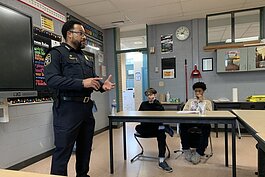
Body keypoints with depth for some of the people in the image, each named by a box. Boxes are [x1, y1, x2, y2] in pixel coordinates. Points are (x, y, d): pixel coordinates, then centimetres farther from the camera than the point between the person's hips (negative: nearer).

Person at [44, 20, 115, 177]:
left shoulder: (85, 58, 19)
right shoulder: (57, 53, -5)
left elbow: (93, 78, 19)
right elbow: (51, 79, -20)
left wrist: (102, 85, -4)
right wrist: (82, 83, -26)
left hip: (87, 108, 8)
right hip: (68, 108, -8)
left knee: (85, 147, 20)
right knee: (63, 151, 2)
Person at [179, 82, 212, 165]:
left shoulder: (207, 102, 20)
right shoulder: (190, 101, 25)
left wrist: (202, 101, -2)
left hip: (203, 122, -1)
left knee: (206, 127, -38)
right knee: (182, 125, -33)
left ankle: (199, 153, -31)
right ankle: (186, 149, -18)